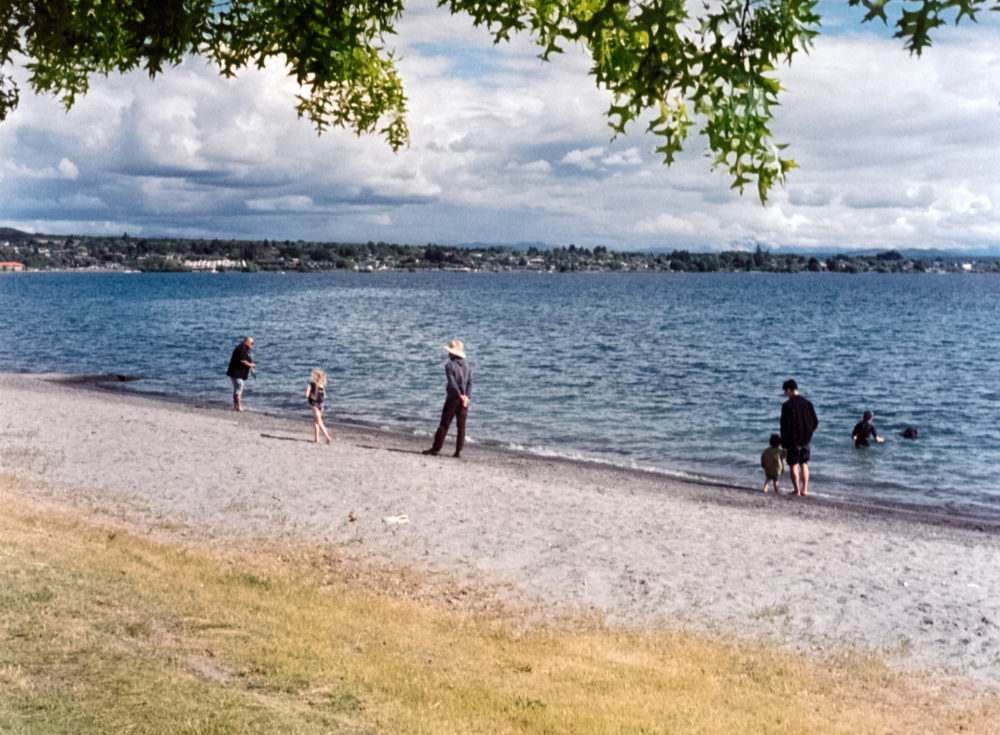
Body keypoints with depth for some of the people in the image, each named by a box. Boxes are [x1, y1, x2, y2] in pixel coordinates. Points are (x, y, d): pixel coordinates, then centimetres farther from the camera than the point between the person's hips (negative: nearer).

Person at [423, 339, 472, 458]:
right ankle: (458, 451, 4)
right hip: (464, 400, 5)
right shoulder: (467, 366, 9)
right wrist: (466, 396, -6)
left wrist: (460, 396, -13)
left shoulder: (450, 365, -8)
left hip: (453, 398, -5)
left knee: (444, 424, 0)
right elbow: (470, 382, 2)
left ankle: (436, 448, 3)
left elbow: (452, 382, -16)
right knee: (461, 426, 6)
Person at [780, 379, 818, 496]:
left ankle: (797, 490, 4)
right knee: (804, 464, 13)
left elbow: (785, 425, -13)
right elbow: (815, 422, 5)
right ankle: (804, 489, 14)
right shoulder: (807, 403, 4)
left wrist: (783, 442, -4)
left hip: (793, 440, -5)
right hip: (805, 440, 5)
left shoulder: (787, 405, -13)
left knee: (793, 466, 3)